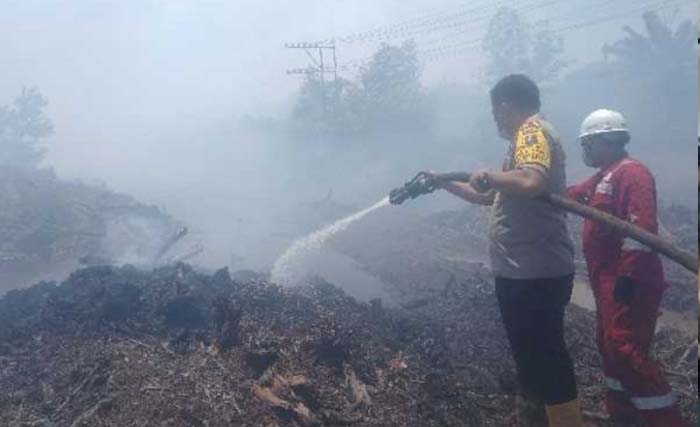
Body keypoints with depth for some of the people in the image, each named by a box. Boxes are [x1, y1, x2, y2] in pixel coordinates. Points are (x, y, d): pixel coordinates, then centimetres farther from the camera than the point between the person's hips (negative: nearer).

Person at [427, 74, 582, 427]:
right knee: (530, 356, 22)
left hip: (535, 274, -11)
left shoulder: (533, 131, -12)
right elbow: (490, 196, 30)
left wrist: (489, 175, -16)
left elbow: (530, 182, -33)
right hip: (523, 272, 11)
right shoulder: (526, 136, 20)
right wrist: (443, 183, 31)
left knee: (546, 361, -5)